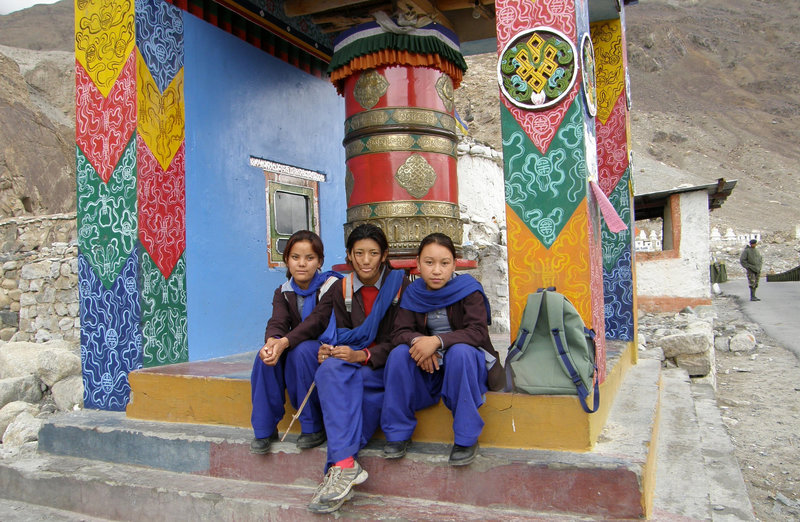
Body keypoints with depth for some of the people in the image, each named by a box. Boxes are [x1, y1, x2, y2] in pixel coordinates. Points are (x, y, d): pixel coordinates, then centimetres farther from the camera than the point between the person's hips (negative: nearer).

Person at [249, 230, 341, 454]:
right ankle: (264, 429, -10)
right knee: (266, 355, -24)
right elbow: (277, 323, -11)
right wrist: (272, 342, -36)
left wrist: (283, 343, -37)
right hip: (296, 349, 5)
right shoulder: (283, 292, 6)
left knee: (302, 351, -35)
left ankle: (313, 427, -19)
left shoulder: (332, 286, -11)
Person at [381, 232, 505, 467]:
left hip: (467, 363, -3)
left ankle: (466, 438, -21)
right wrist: (417, 340, -31)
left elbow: (478, 332, -23)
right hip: (428, 368, 3)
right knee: (400, 353, -24)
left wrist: (438, 340, -37)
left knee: (460, 351, -35)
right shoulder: (413, 293, -1)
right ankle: (398, 432, -9)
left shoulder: (468, 289, -12)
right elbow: (400, 333, -7)